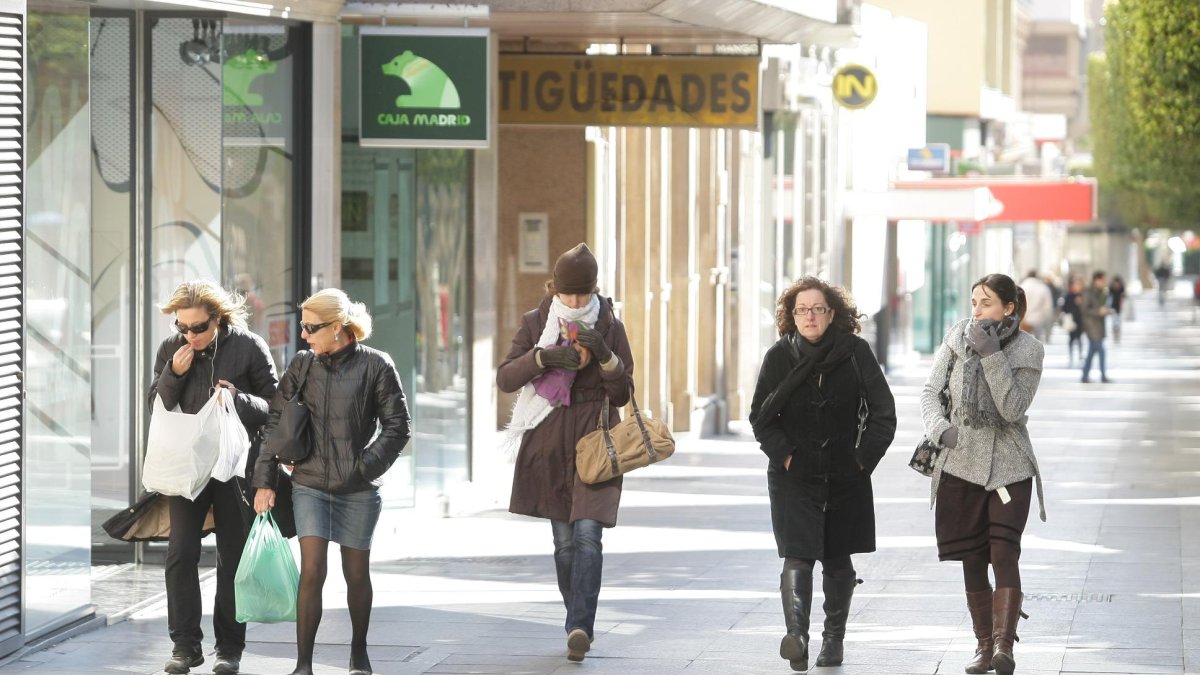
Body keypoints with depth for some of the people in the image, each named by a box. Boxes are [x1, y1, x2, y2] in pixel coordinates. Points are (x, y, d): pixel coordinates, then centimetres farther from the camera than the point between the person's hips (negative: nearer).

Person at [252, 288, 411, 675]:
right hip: (310, 485, 1)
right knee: (312, 572, -10)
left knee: (357, 574, 11)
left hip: (358, 490, -1)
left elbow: (398, 426, -3)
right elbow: (275, 424, 5)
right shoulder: (302, 365, 1)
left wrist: (366, 466, -13)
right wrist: (265, 481, 1)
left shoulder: (376, 366, -6)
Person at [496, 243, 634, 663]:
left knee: (587, 534, -16)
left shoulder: (610, 327, 3)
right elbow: (505, 379, -5)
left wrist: (606, 357, -15)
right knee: (564, 541, 5)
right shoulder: (535, 324, 3)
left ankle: (579, 629, -22)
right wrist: (542, 356, -22)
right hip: (549, 443, 1)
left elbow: (622, 394, 3)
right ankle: (579, 626, 16)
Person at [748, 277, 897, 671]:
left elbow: (883, 412, 2)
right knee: (797, 558, -16)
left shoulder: (855, 352, -3)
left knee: (837, 561, 11)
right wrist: (783, 453, -8)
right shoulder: (779, 356, -2)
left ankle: (833, 638, 27)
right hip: (794, 474, -1)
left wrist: (865, 456, -5)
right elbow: (760, 416, 5)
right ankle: (796, 636, -28)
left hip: (845, 475, 1)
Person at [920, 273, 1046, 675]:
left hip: (1008, 467, -2)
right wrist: (940, 428, -18)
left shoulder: (1029, 351, -5)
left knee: (1004, 555, -14)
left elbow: (1013, 409, -15)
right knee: (972, 561, 5)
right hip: (961, 465, 2)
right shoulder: (958, 338, 0)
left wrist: (992, 355, -22)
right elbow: (930, 392, 1)